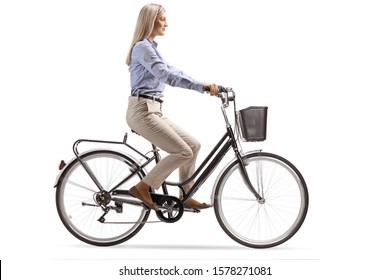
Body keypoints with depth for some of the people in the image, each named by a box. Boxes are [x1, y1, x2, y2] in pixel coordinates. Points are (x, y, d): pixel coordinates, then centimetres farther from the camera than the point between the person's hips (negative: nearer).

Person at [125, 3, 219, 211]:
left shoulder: (151, 47, 21)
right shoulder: (142, 47, -11)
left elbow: (172, 71, 20)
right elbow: (166, 75, -24)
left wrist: (205, 86, 10)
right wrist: (201, 86, -29)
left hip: (153, 111, 10)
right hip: (142, 111, -10)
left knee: (193, 145, 9)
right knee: (183, 152, -14)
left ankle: (186, 196, 15)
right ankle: (143, 187, -5)